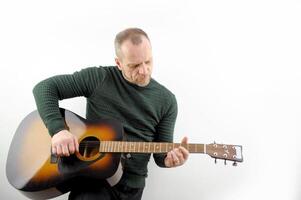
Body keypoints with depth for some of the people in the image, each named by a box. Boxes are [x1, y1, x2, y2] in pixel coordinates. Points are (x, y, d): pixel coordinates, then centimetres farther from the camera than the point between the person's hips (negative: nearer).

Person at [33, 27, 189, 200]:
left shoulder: (166, 100, 1)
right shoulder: (99, 78, -5)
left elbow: (161, 153, 5)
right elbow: (44, 87, -5)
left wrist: (170, 159, -19)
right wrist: (58, 129, -18)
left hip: (131, 183, 2)